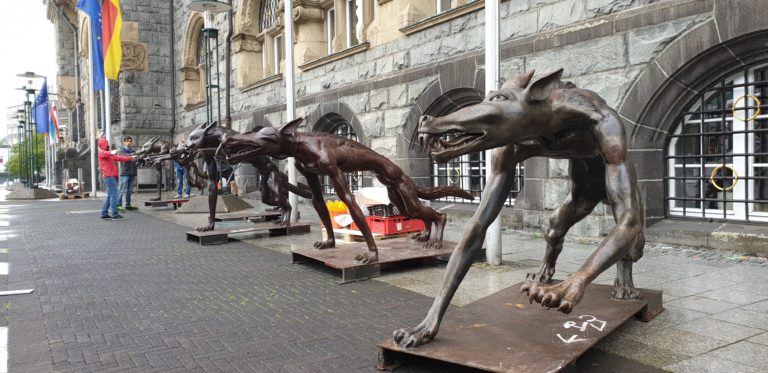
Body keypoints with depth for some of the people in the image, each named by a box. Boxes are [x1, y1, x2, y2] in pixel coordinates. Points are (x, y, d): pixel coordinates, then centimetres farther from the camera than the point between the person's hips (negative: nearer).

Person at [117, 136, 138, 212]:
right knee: (122, 190, -8)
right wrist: (133, 154, -37)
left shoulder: (133, 151, 16)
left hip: (132, 173, 5)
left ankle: (128, 205, 17)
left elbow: (135, 161, 16)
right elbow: (125, 156, -21)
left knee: (129, 190, 11)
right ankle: (118, 205, -6)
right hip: (124, 173, -5)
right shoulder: (122, 151, 0)